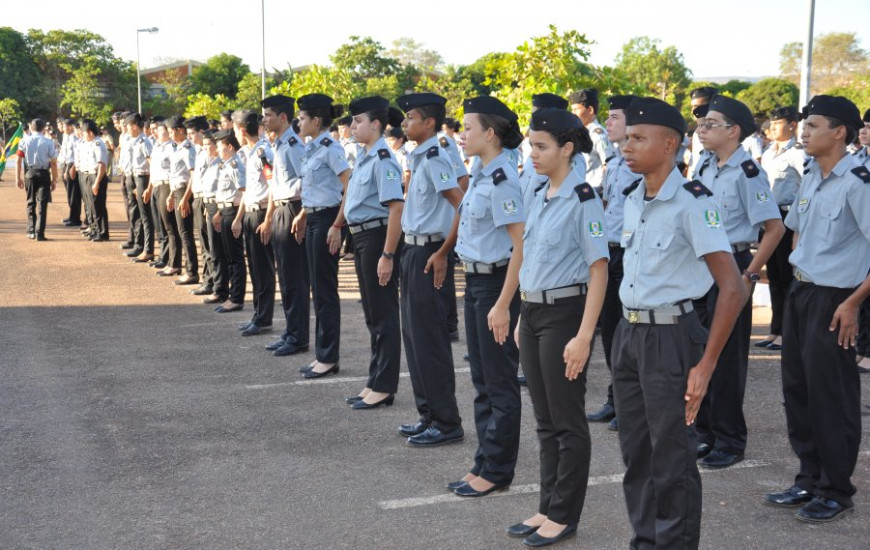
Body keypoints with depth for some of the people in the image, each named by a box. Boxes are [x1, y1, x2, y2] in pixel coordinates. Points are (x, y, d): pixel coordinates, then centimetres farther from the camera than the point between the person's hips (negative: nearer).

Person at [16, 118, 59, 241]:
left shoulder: (24, 141, 0)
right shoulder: (48, 142, -5)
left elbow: (18, 161, -1)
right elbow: (53, 163, -6)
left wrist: (18, 178, 5)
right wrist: (54, 180, 1)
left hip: (29, 173, 2)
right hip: (43, 174, -2)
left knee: (31, 203, 15)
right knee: (42, 204, 0)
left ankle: (31, 231, 18)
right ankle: (39, 233, -5)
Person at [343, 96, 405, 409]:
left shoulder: (382, 160, -17)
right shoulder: (363, 157, 12)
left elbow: (396, 208, -23)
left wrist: (387, 255, -25)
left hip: (377, 237, -10)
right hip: (361, 237, 10)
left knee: (384, 314, -1)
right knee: (372, 313, 17)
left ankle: (384, 387, 7)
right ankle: (375, 382, 27)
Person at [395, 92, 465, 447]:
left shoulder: (434, 160, -16)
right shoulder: (419, 159, 13)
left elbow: (463, 207, -23)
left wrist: (443, 254, -21)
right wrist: (410, 252, 17)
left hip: (429, 254, -10)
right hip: (414, 251, 10)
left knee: (429, 338, -4)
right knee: (414, 334, 15)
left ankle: (446, 423, 5)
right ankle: (428, 414, 24)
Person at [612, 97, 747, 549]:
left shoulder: (692, 203, -16)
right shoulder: (633, 202, 7)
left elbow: (732, 288, -20)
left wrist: (705, 366, -19)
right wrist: (628, 333, 12)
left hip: (670, 337, -7)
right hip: (628, 333, 7)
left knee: (672, 460, 2)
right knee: (635, 452, 16)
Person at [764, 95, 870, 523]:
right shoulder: (811, 177, 9)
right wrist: (799, 279, 17)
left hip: (833, 300, -8)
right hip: (800, 293, 8)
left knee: (831, 396, 1)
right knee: (797, 389, 15)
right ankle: (809, 480, 28)